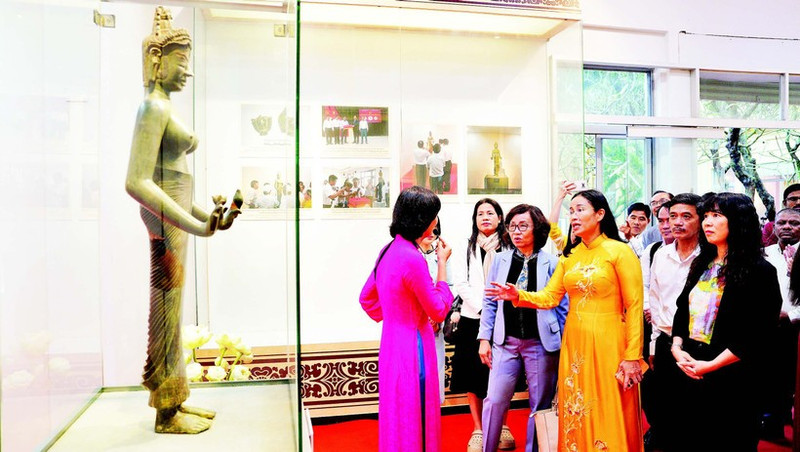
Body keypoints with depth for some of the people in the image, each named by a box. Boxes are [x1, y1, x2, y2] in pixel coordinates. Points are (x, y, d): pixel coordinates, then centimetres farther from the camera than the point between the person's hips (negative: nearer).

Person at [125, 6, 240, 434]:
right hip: (166, 216, -10)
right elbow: (137, 182, -23)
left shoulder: (166, 109, 17)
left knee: (171, 313, 14)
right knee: (166, 312, -1)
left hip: (176, 212, 10)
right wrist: (193, 226, -27)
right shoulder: (153, 108, -13)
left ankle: (175, 402, 26)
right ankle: (166, 414, 12)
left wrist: (206, 217, 21)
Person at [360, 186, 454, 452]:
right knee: (413, 419, 5)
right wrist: (442, 263, -8)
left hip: (392, 342, 9)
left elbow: (366, 298, 15)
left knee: (397, 415, 21)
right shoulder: (413, 259, -22)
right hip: (412, 347, -9)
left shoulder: (390, 250, 5)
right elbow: (439, 311, -12)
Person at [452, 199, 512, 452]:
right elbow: (460, 283, -2)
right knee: (473, 375, 4)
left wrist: (492, 253, -12)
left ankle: (501, 427, 23)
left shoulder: (507, 247, 5)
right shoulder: (465, 249, 8)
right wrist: (481, 308, -11)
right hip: (473, 318, 1)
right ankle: (478, 431, 16)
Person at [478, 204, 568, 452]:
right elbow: (490, 303, 7)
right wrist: (484, 338, 3)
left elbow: (563, 306, 0)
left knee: (540, 404, 9)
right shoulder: (501, 259, 5)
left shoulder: (552, 263, -3)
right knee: (494, 400, 1)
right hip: (506, 341, 2)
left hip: (541, 343, -1)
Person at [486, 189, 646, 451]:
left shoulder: (620, 251, -8)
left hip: (607, 344, -5)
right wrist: (518, 296, -16)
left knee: (609, 419, 4)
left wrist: (632, 356, -13)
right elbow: (549, 297, 2)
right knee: (576, 416, 13)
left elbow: (634, 307, -10)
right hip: (574, 343, 6)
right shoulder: (569, 255, 9)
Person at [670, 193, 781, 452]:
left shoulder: (759, 271, -11)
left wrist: (711, 365, -19)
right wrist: (677, 348, -4)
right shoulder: (701, 265, 11)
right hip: (689, 374, 6)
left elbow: (758, 335, -16)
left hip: (731, 379, -6)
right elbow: (682, 311, 13)